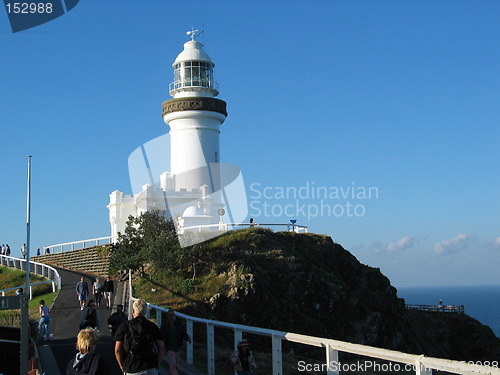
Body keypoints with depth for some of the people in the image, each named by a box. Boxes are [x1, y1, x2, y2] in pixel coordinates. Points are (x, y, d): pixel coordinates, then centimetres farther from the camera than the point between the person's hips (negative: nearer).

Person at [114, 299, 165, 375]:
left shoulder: (124, 326, 0)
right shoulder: (152, 326, 4)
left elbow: (117, 350, -3)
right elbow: (161, 348, 3)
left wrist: (122, 367, 7)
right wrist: (157, 365, 10)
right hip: (150, 369, 0)